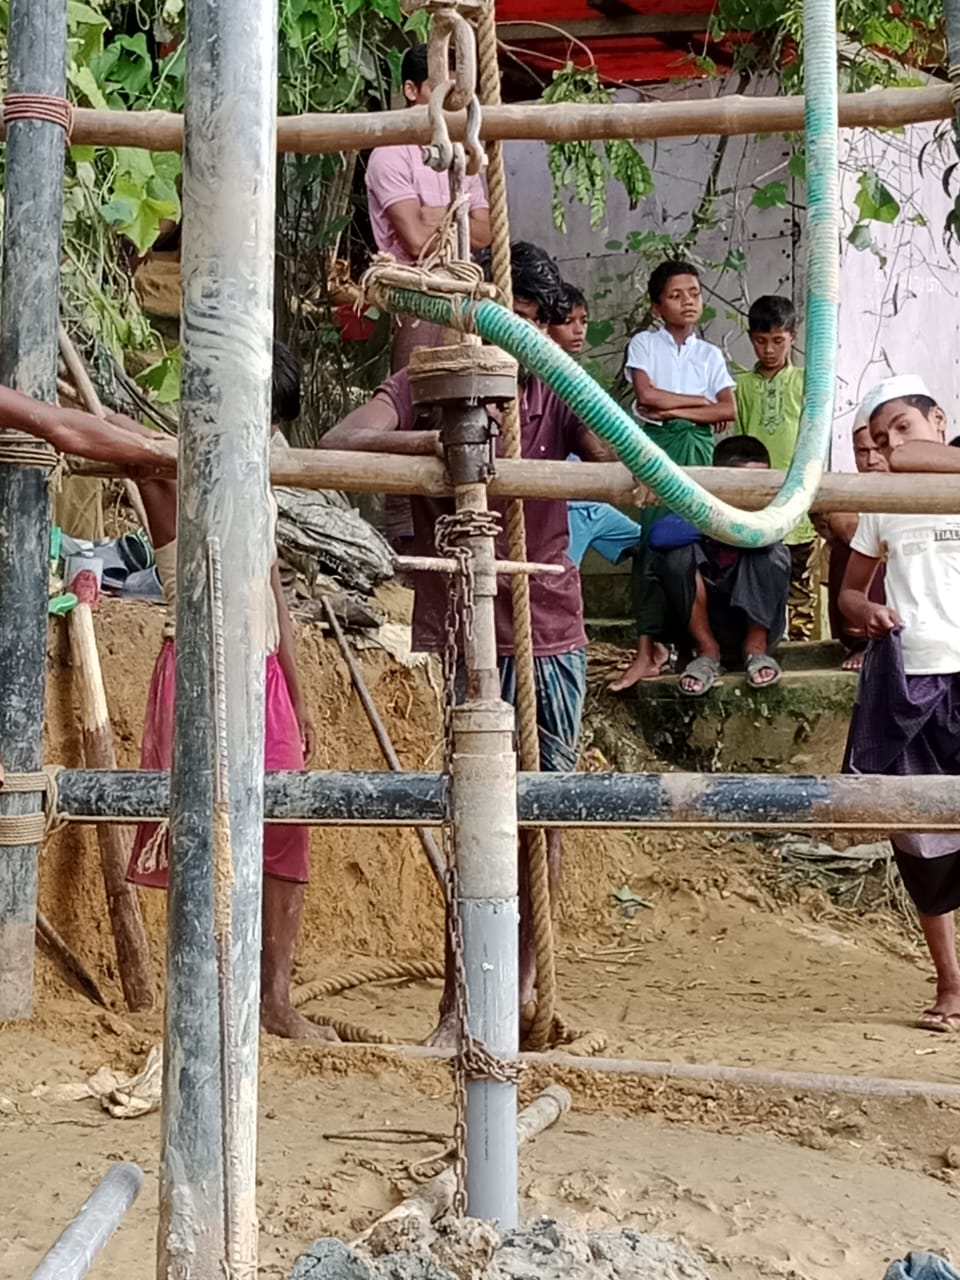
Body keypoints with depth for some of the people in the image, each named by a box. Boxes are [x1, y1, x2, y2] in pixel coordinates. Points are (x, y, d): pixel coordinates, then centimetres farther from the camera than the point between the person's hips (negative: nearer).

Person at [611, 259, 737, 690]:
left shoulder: (709, 354, 15)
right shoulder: (644, 344, 8)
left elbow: (729, 409, 2)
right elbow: (647, 395, -8)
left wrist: (674, 409, -6)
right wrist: (701, 402, 0)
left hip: (698, 450, 3)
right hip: (656, 447, -3)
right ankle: (648, 647, -11)